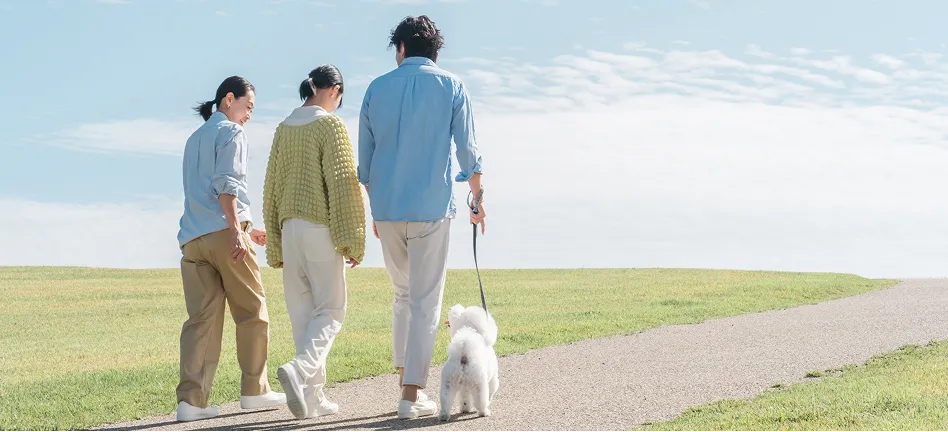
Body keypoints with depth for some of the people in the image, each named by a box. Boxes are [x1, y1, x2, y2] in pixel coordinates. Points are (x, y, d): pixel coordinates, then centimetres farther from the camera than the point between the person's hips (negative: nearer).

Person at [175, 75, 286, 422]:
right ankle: (254, 390, 11)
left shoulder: (195, 139, 27)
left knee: (202, 318, 0)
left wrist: (246, 228, 36)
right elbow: (226, 184, -12)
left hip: (192, 238, 7)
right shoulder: (231, 132, 2)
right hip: (223, 231, -7)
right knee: (252, 312, 6)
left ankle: (191, 399, -11)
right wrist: (237, 231, -19)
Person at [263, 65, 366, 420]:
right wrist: (352, 240, -10)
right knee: (330, 310, 0)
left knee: (302, 312, 8)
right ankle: (300, 370, -23)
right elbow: (344, 184, -12)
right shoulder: (330, 124, -6)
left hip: (289, 228, 6)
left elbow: (272, 187, 15)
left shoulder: (284, 128, 13)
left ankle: (313, 397, 7)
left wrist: (275, 244, 20)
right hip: (320, 228, -6)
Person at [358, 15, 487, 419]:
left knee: (403, 294, 19)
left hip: (386, 208, 3)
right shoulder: (451, 86, 2)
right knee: (425, 301, 0)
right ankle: (413, 393, -3)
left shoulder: (377, 88, 8)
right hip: (431, 208, -3)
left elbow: (364, 160, 10)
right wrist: (478, 198, 13)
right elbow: (468, 151, -1)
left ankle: (404, 376, 18)